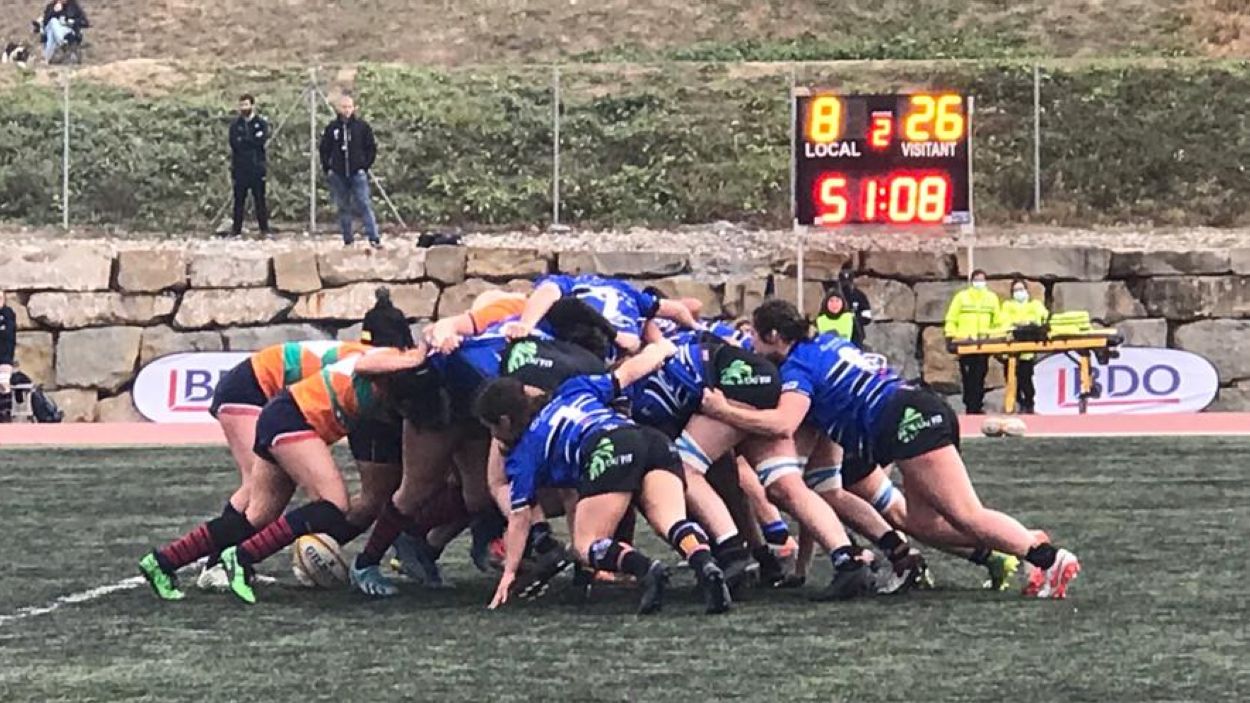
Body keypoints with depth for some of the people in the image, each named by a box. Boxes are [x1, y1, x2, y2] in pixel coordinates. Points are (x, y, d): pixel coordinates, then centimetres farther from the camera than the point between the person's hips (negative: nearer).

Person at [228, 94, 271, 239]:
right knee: (239, 199, 3)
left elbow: (261, 140, -10)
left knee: (260, 199, -2)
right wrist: (252, 141, -9)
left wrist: (244, 140, -7)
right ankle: (236, 230, 6)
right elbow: (234, 143, -5)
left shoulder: (261, 123, 6)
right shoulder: (235, 125, 10)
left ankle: (264, 229, 1)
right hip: (240, 168, 1)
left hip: (257, 167, -1)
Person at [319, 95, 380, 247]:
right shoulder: (332, 128, 6)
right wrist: (327, 169, 5)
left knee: (364, 205, -10)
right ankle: (347, 239, 13)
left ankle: (373, 237, -12)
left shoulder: (362, 126, 1)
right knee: (343, 207, 7)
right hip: (338, 175, 3)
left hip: (358, 173, -3)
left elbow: (371, 148, 5)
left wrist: (366, 166, -3)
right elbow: (324, 150, 13)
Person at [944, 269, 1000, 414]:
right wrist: (950, 338, -5)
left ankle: (977, 406, 6)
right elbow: (951, 320, 3)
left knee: (980, 376, 2)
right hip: (964, 344, -2)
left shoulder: (992, 298, 10)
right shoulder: (961, 297, 3)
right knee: (967, 377, -1)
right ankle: (970, 406, 3)